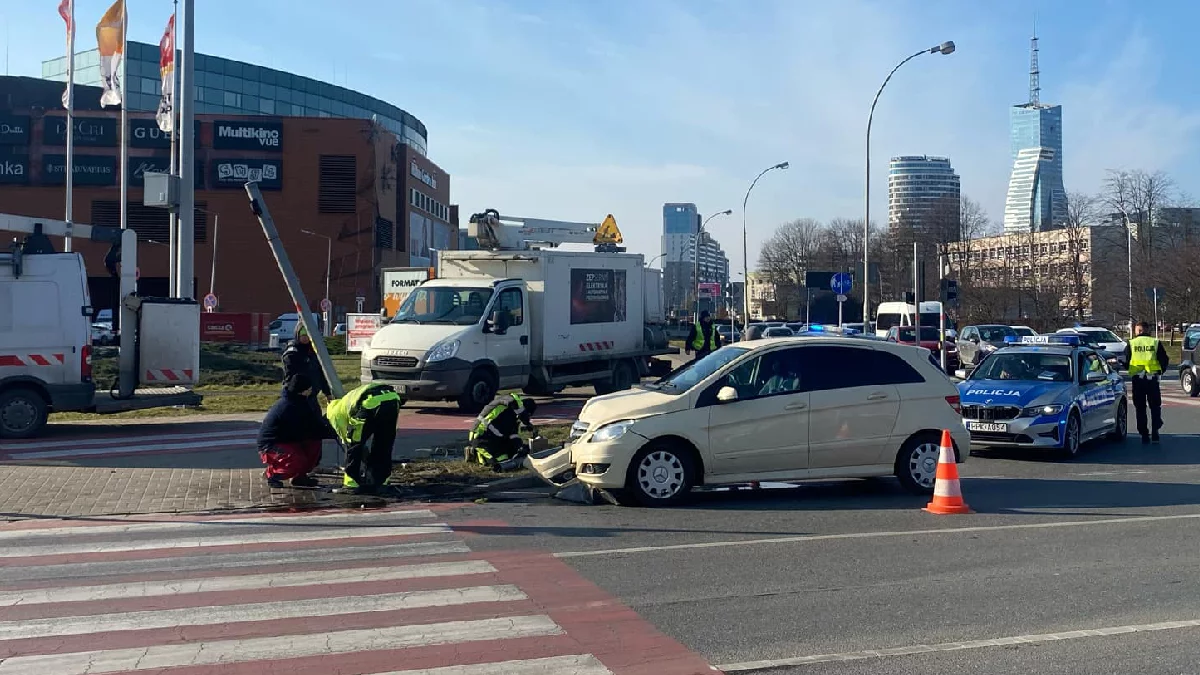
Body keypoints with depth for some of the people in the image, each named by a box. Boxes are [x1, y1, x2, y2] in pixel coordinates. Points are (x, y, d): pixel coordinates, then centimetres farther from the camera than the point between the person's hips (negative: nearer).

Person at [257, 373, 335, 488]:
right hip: (270, 447, -10)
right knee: (298, 461, -31)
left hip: (286, 440, 10)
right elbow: (306, 431, -22)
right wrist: (332, 432, -18)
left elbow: (313, 423, 9)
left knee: (314, 443, -4)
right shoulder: (291, 407, -26)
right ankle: (271, 473, -4)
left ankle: (300, 476, 6)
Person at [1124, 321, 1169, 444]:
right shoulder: (1156, 343, 1)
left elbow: (1125, 361, 2)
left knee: (1140, 408, 7)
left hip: (1137, 379, 0)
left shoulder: (1131, 344, 1)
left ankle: (1144, 434, 7)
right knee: (1155, 406, 12)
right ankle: (1155, 431, 0)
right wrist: (1160, 371, 17)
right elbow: (1164, 360, 0)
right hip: (1152, 379, 0)